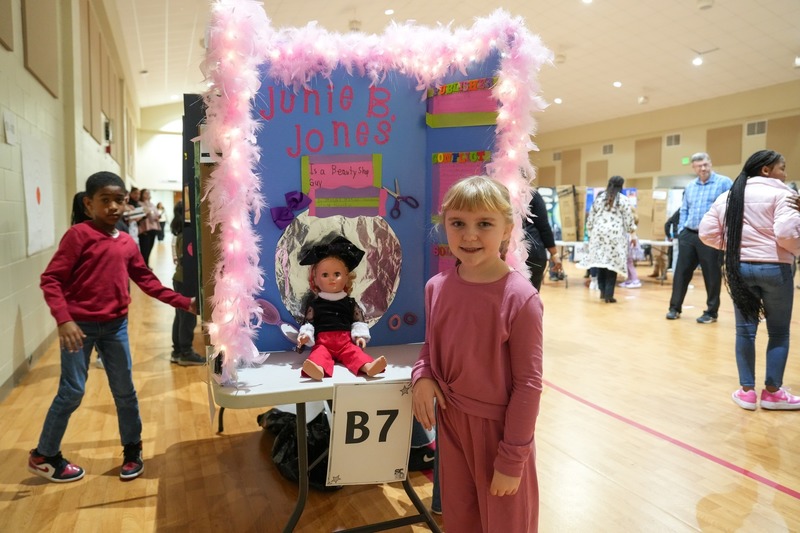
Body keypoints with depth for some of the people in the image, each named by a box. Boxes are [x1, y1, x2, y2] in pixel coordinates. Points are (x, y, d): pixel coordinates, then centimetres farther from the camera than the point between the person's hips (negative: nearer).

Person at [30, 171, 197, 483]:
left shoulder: (127, 243, 5)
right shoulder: (78, 235, -10)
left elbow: (147, 281, 10)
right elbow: (51, 280, -13)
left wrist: (184, 303, 6)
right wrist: (64, 320, -23)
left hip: (115, 325, 5)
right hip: (80, 325, -5)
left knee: (124, 391, 11)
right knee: (72, 392, 2)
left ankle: (132, 451, 27)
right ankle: (44, 456, 24)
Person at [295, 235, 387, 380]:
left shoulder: (350, 303, 13)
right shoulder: (314, 303, 10)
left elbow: (358, 321, 12)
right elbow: (308, 322, 8)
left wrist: (360, 335, -2)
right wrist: (305, 334, -9)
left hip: (346, 341, 2)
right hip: (323, 342, -2)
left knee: (354, 352, -26)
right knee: (319, 353, -32)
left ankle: (368, 366, -53)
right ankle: (319, 369, -63)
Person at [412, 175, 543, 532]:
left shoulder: (519, 297, -22)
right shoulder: (436, 287, -6)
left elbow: (528, 382, -16)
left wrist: (512, 459, -12)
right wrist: (422, 376, -10)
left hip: (499, 425, -4)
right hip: (450, 420, 5)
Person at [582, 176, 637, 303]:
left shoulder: (599, 198, 11)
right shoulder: (624, 199, 0)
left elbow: (590, 218, 12)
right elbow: (628, 220, -1)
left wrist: (591, 233, 21)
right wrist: (632, 235, 9)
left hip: (599, 233, 3)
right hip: (615, 235, -3)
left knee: (600, 261, 10)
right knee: (612, 263, 0)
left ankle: (602, 291, 8)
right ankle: (608, 295, -1)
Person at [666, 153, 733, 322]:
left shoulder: (724, 182, -5)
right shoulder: (690, 186, 14)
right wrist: (681, 228, 8)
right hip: (688, 235, 5)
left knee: (712, 275, 4)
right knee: (681, 271, 6)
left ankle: (711, 312, 15)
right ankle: (675, 308, 15)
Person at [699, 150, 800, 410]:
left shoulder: (727, 197, 11)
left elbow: (707, 233, 7)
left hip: (738, 268, 5)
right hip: (773, 268, -4)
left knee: (745, 330, 10)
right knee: (779, 332, 10)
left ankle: (747, 390, 14)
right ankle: (772, 392, 16)